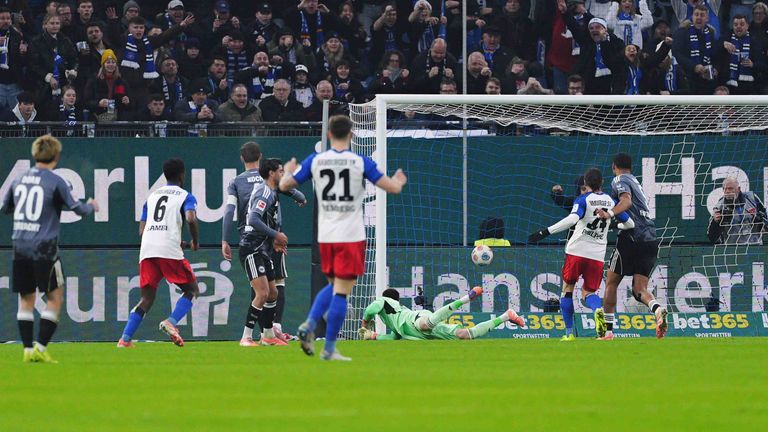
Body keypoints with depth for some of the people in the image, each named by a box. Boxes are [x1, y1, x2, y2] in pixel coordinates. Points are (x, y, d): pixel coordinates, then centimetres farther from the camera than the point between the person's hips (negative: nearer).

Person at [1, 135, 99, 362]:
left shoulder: (19, 179, 8)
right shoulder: (55, 182, -7)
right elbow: (77, 208, -2)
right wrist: (91, 206, 19)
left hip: (20, 247, 5)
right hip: (44, 247, -5)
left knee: (26, 299, 11)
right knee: (55, 297, 4)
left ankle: (28, 349, 8)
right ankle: (40, 347, -4)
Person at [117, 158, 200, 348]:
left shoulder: (152, 196, 24)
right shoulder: (185, 197, 8)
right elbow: (191, 219, -13)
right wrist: (195, 242, 5)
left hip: (147, 250, 5)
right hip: (170, 251, -5)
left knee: (147, 298, 12)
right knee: (191, 290, 11)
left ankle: (125, 339, -1)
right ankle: (171, 322, -14)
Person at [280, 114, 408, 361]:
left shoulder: (315, 161, 1)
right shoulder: (360, 162, -6)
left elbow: (284, 185, 6)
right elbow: (393, 188, -5)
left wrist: (288, 172, 28)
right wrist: (398, 181, 19)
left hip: (325, 236, 4)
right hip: (351, 236, -4)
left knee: (333, 286, 22)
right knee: (341, 291, -1)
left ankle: (309, 325, 0)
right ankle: (329, 349, -2)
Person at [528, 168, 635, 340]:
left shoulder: (583, 200, -6)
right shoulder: (611, 202, 8)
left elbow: (572, 219, -25)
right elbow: (629, 224, 18)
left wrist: (546, 232, -27)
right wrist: (616, 226, 42)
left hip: (576, 251, -3)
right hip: (597, 255, 3)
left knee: (567, 289, 14)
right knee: (589, 292, 13)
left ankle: (569, 333, 10)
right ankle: (598, 309, -25)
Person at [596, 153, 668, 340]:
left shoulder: (620, 180, 0)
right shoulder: (636, 182, 25)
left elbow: (626, 201, -19)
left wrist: (609, 214, -34)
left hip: (632, 237, -7)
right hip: (650, 238, 7)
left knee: (611, 283, 7)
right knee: (639, 289, 1)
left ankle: (607, 329, 6)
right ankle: (658, 309, -30)